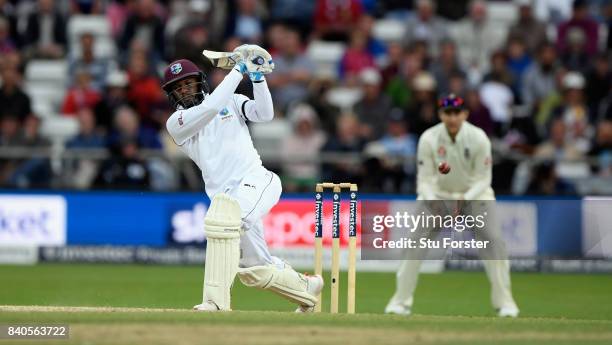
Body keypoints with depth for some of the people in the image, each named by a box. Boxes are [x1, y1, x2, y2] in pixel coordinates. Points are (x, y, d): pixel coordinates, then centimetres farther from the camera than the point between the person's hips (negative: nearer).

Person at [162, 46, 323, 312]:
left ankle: (216, 300, -38)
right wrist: (238, 71, -9)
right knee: (254, 270, 8)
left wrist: (257, 77, -13)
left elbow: (265, 113, -4)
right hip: (226, 196, 4)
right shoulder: (176, 123, 7)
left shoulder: (231, 102, 12)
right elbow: (209, 108, -11)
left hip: (256, 181, -4)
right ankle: (307, 289, 35)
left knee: (221, 218, -34)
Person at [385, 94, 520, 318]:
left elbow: (482, 179, -14)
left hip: (473, 193, 0)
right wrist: (434, 203, -34)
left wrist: (466, 199, -32)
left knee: (493, 239, -15)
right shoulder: (429, 139, -19)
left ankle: (504, 301, -3)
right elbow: (425, 180, -16)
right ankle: (400, 301, -1)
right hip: (437, 193, 0)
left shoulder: (478, 138, -20)